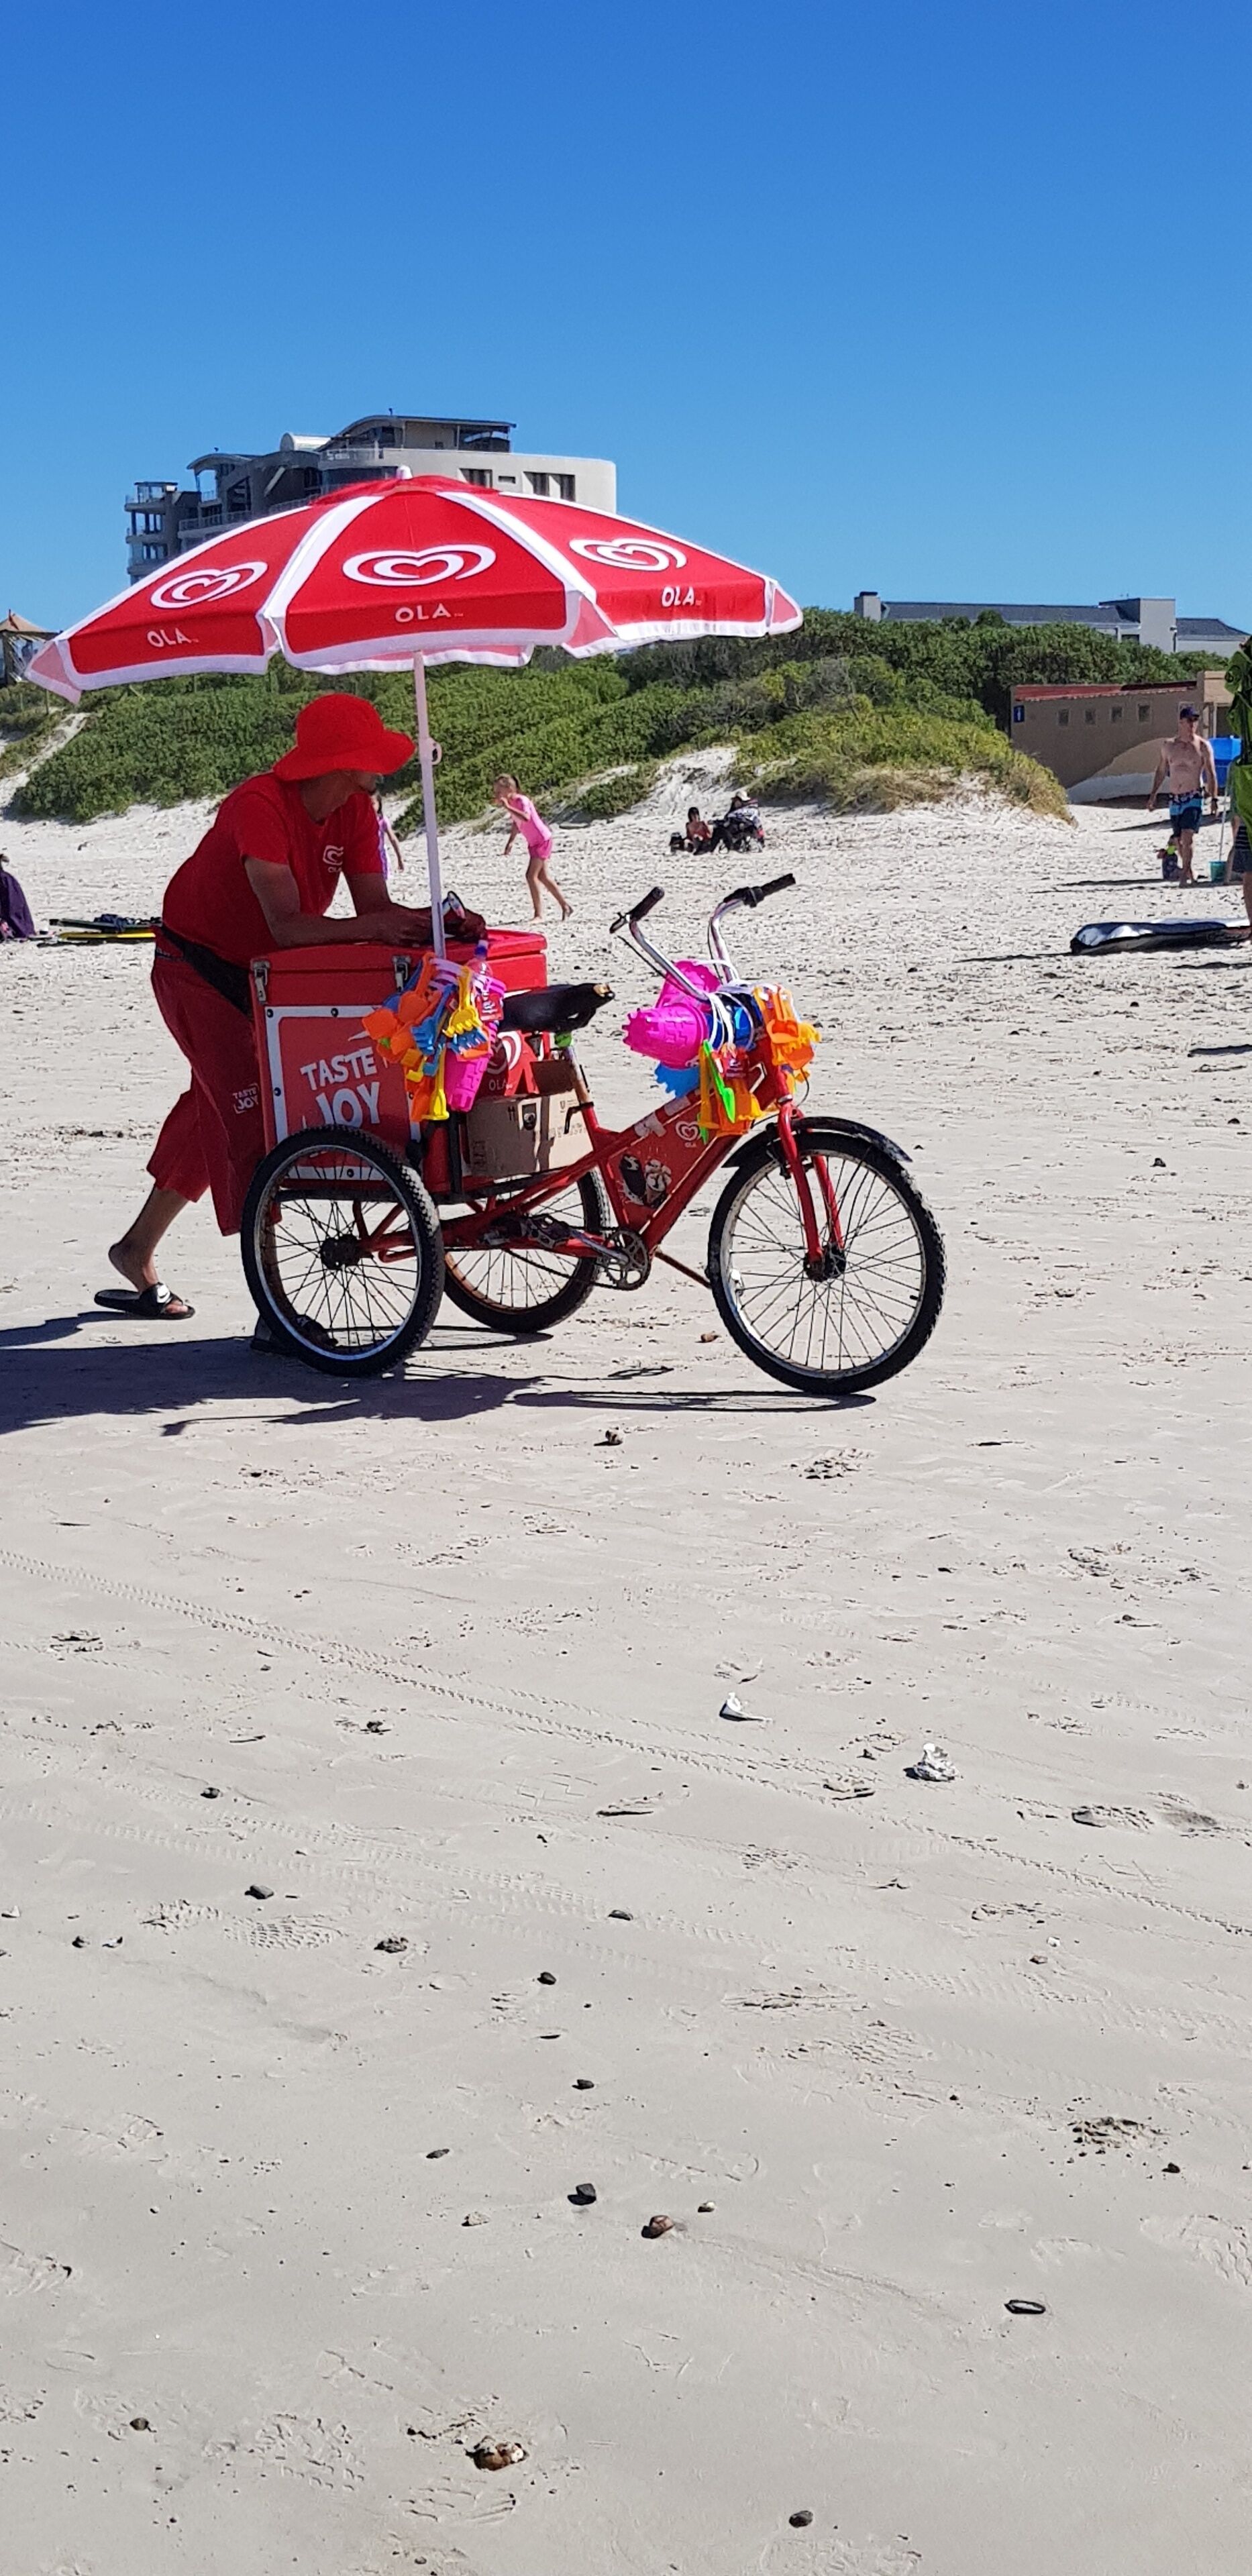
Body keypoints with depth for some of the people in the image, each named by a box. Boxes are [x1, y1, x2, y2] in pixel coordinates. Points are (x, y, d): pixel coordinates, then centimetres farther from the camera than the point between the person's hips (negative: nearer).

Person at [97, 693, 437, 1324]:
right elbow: (286, 925, -38)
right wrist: (368, 927, -51)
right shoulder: (260, 807, -31)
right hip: (198, 967, -8)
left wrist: (429, 921, -33)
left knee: (215, 1111, 15)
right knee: (251, 1113, -16)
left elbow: (375, 905, -14)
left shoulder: (355, 808, -9)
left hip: (259, 968, 8)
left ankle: (137, 1252, 31)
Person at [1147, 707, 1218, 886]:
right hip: (1174, 798, 4)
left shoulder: (1203, 746, -2)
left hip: (1194, 797, -4)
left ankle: (1185, 873, -15)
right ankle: (1190, 871, 23)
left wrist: (1214, 798, -7)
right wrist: (1154, 795, 14)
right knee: (1178, 839, 7)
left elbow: (1211, 774, -1)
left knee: (1187, 835, -18)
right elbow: (1161, 771, 17)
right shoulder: (1168, 746, 7)